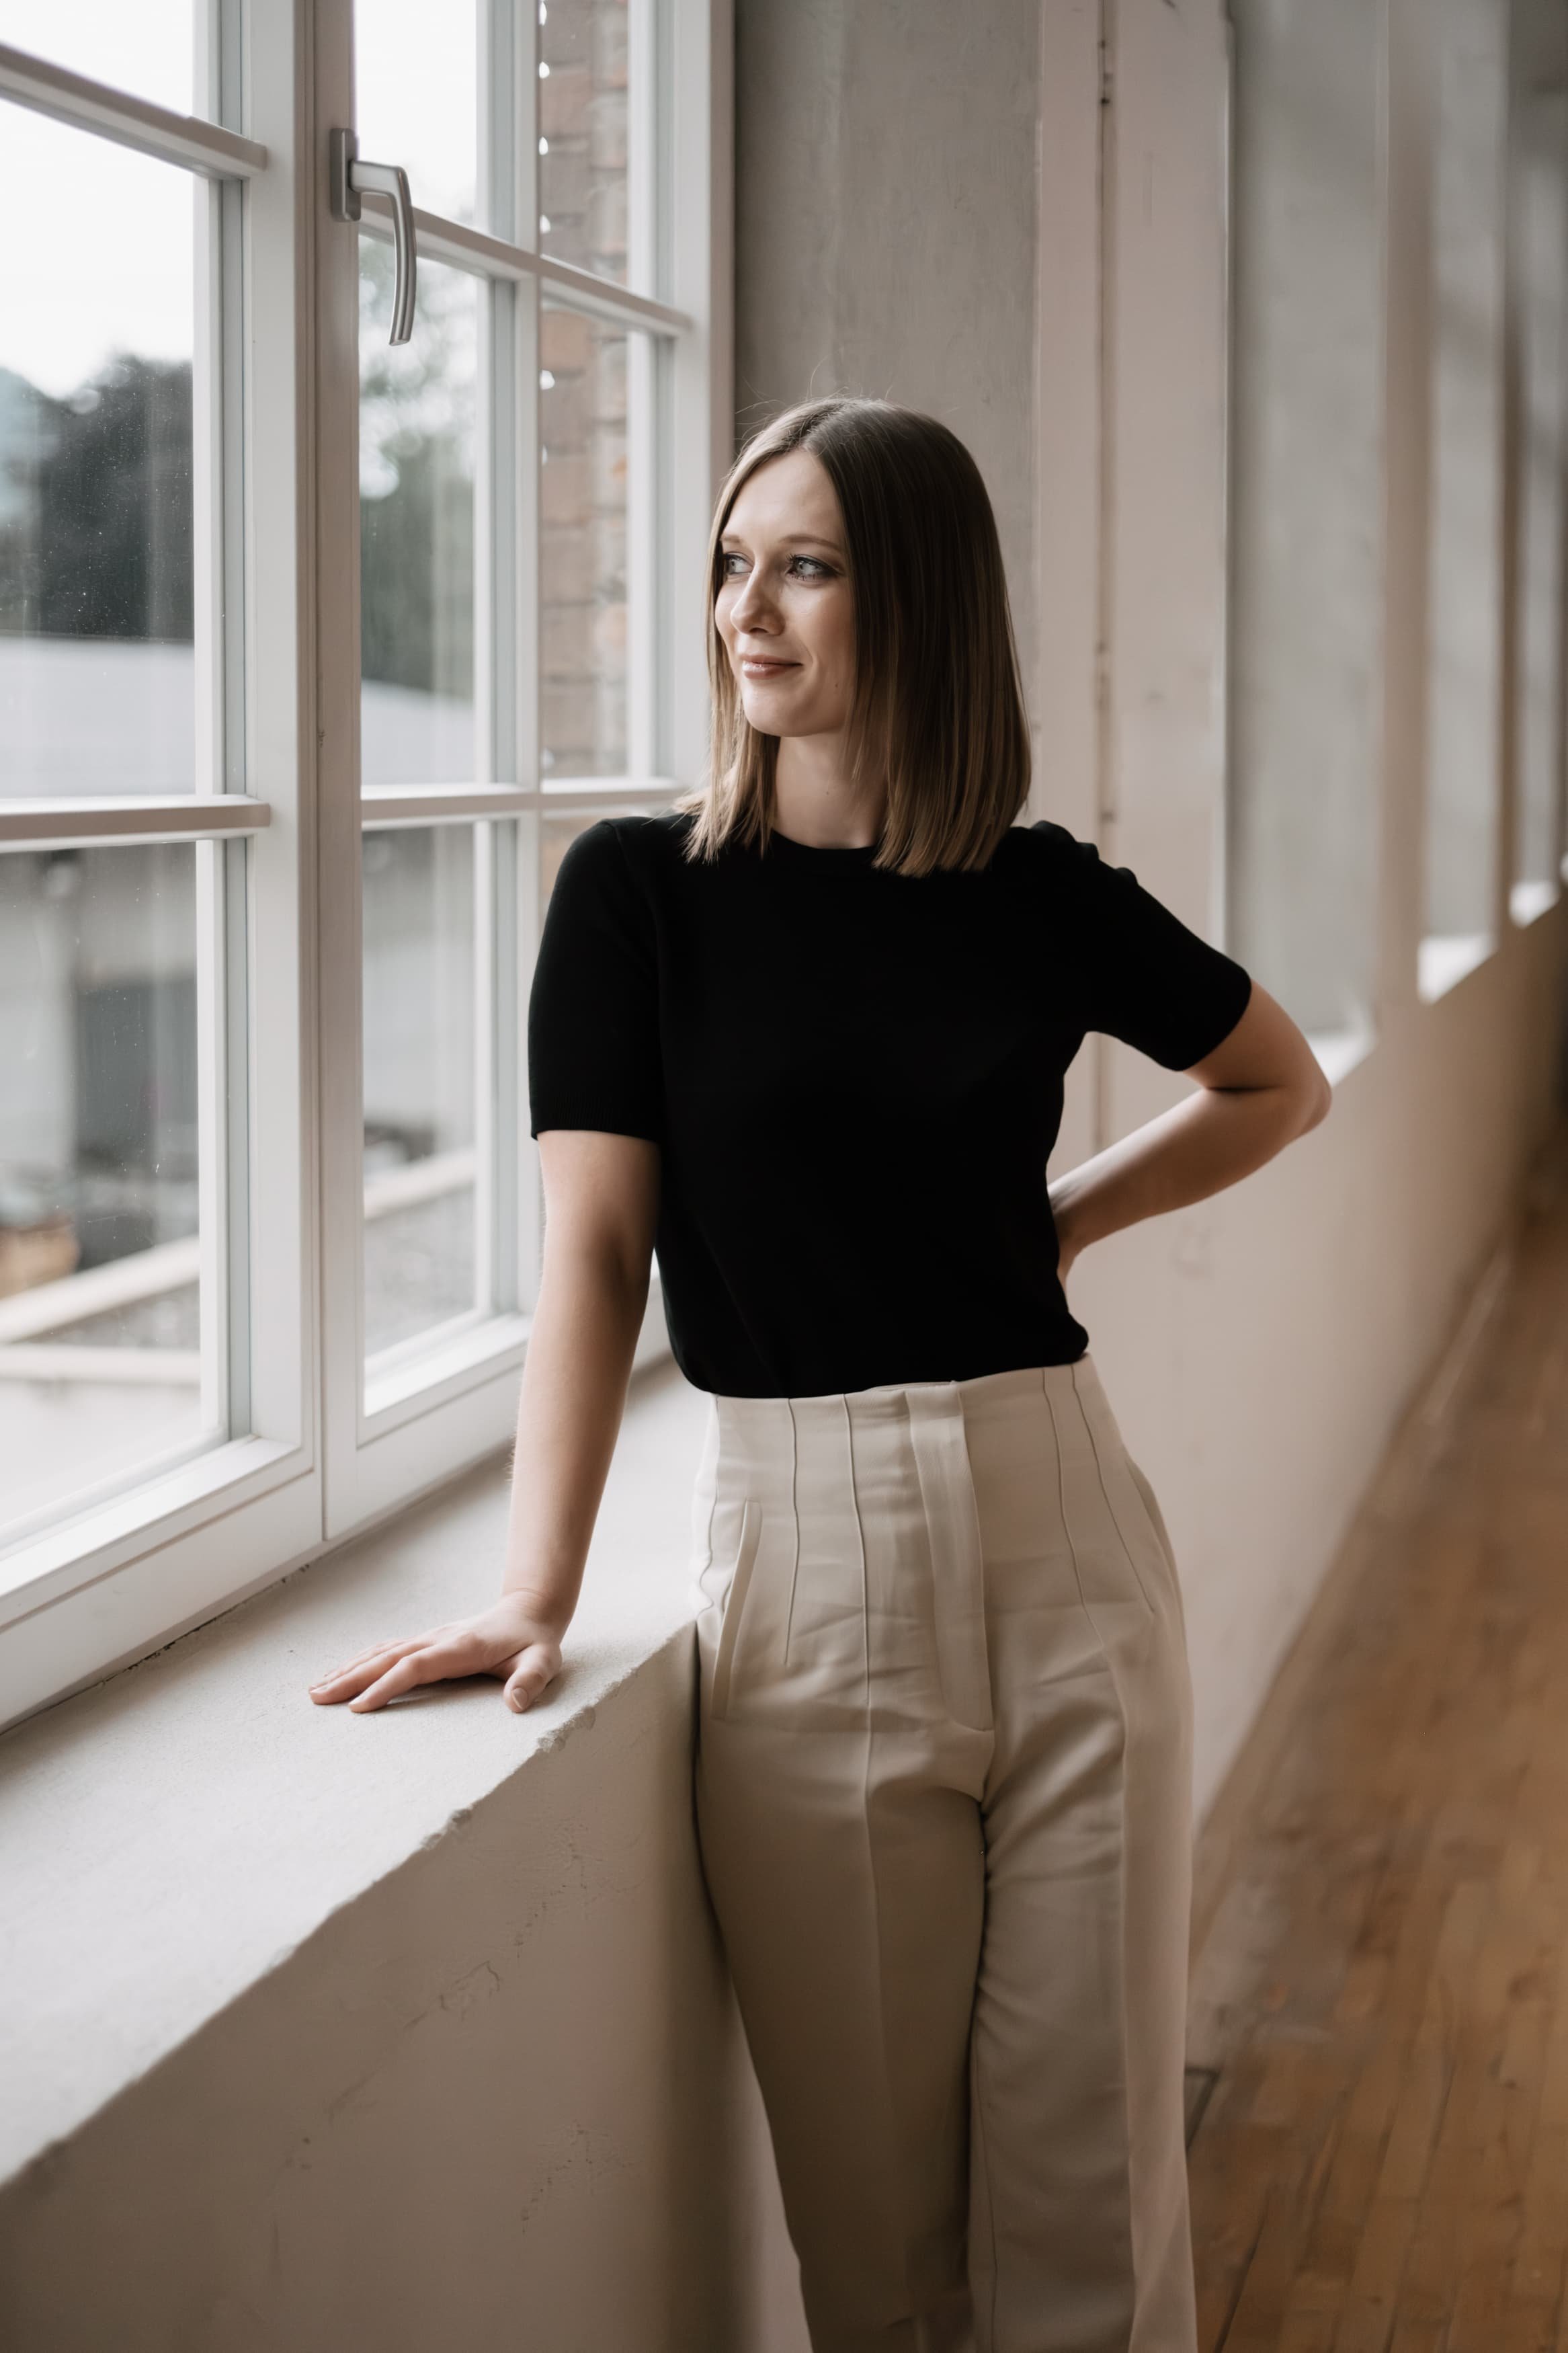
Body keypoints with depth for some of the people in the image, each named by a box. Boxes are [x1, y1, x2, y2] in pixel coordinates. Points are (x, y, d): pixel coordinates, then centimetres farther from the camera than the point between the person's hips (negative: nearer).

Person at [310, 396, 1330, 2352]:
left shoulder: (1041, 895, 4)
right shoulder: (642, 890, -1)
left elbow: (1283, 1086, 21)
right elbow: (596, 1249, -7)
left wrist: (1066, 1222, 8)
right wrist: (534, 1593, -16)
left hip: (1063, 1540, 2)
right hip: (807, 1550, -1)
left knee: (1087, 2168, 6)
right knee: (872, 2194, 5)